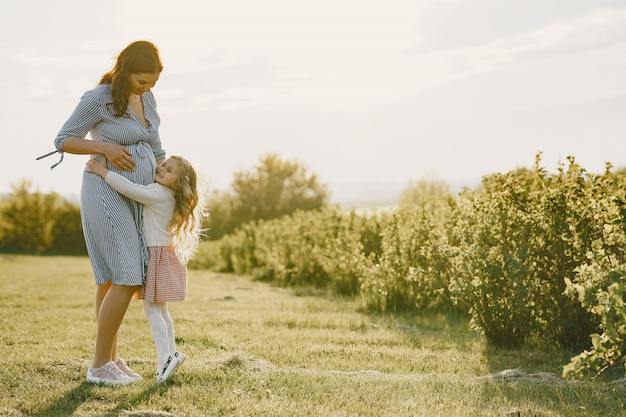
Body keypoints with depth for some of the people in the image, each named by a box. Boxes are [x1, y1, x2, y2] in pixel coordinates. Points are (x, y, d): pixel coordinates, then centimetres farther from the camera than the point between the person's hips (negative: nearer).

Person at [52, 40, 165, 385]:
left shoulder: (146, 99, 10)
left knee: (113, 279, 9)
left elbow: (155, 149, 19)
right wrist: (105, 147, -21)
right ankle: (99, 365, -5)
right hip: (107, 194, -7)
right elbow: (63, 141, -7)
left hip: (135, 199, 8)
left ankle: (110, 359, 15)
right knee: (126, 279, -12)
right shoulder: (98, 98, -12)